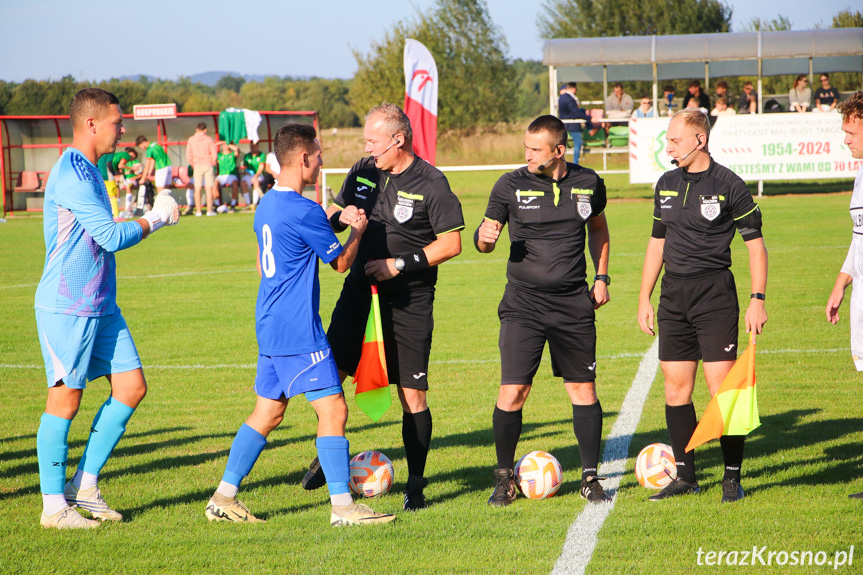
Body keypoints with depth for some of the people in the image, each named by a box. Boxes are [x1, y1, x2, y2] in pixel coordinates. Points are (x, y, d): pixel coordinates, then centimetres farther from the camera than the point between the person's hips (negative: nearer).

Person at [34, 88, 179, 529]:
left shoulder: (88, 172, 15)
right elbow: (111, 236, -19)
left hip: (100, 306, 10)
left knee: (131, 387, 5)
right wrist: (155, 219, -6)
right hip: (67, 307, -10)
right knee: (66, 398, -4)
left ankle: (85, 485, 14)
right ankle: (54, 505, 5)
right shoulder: (71, 174, -17)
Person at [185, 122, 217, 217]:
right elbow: (214, 154, -4)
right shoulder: (208, 139, -3)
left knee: (197, 188, 3)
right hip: (208, 164, -1)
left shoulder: (191, 140, 1)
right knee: (209, 187, 2)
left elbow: (188, 156, 0)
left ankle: (198, 211, 1)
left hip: (197, 166, 1)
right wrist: (213, 163, 11)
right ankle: (209, 210, 0)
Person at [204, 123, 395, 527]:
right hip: (298, 331, -10)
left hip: (270, 326, 10)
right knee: (333, 409, -5)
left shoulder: (267, 206, 12)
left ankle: (224, 497, 15)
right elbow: (341, 262, -5)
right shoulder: (306, 211, -17)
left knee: (268, 412, 15)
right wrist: (358, 229, 12)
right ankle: (342, 506, -4)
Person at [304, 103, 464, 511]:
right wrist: (339, 217, -7)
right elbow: (333, 214, 18)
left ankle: (416, 484, 10)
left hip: (409, 303, -5)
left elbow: (451, 244, -11)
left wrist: (400, 264, -17)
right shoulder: (363, 172, 7)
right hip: (360, 290, 5)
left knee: (413, 394, -2)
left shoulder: (430, 183, -10)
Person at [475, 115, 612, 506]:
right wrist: (484, 235, -20)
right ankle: (504, 479, 7)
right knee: (512, 392, -8)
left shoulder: (588, 184, 3)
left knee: (583, 389, 2)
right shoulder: (511, 185, -3)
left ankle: (590, 477, 14)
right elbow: (484, 243, 3)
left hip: (574, 305, 2)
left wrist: (601, 277, 14)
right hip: (523, 302, -2)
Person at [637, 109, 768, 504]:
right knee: (676, 386, 6)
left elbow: (755, 243, -3)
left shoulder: (729, 186, -6)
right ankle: (685, 476, 14)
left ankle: (733, 476, 2)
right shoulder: (666, 185, 12)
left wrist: (757, 300, -10)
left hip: (715, 293, -6)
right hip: (673, 294, 6)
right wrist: (644, 298, 16)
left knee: (722, 387, -8)